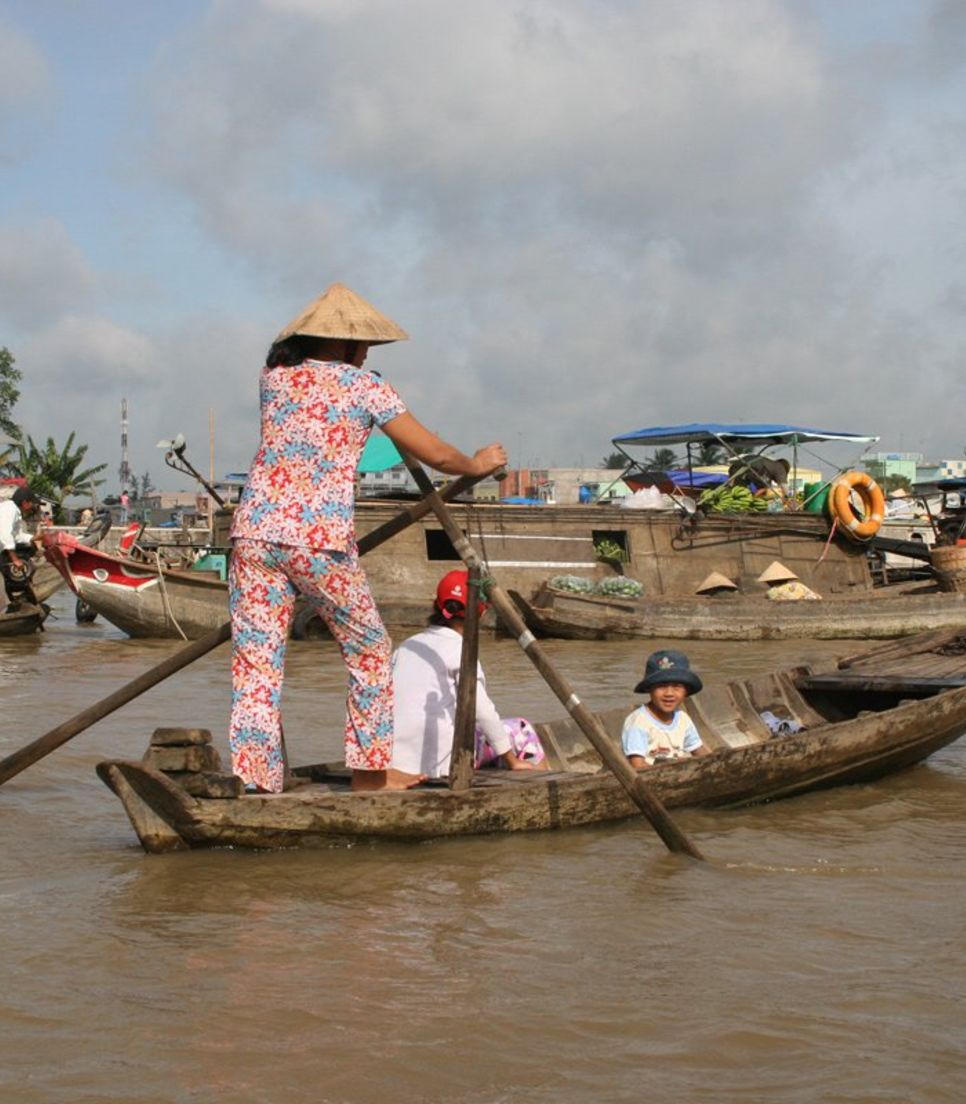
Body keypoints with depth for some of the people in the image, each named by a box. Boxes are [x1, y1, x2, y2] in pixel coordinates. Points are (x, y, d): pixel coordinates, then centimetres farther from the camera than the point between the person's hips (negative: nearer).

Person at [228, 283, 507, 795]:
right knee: (369, 652, 16)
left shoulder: (275, 377, 13)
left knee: (255, 666, 2)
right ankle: (370, 775, 21)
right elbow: (433, 454, 6)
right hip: (321, 540, -3)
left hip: (256, 530, 3)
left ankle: (254, 787, -3)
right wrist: (477, 464, 25)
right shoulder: (365, 386, 3)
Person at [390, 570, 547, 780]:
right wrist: (512, 761, 0)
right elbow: (483, 712, -8)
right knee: (520, 731, 10)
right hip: (439, 761, -7)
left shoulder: (406, 646, 14)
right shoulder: (459, 649, -6)